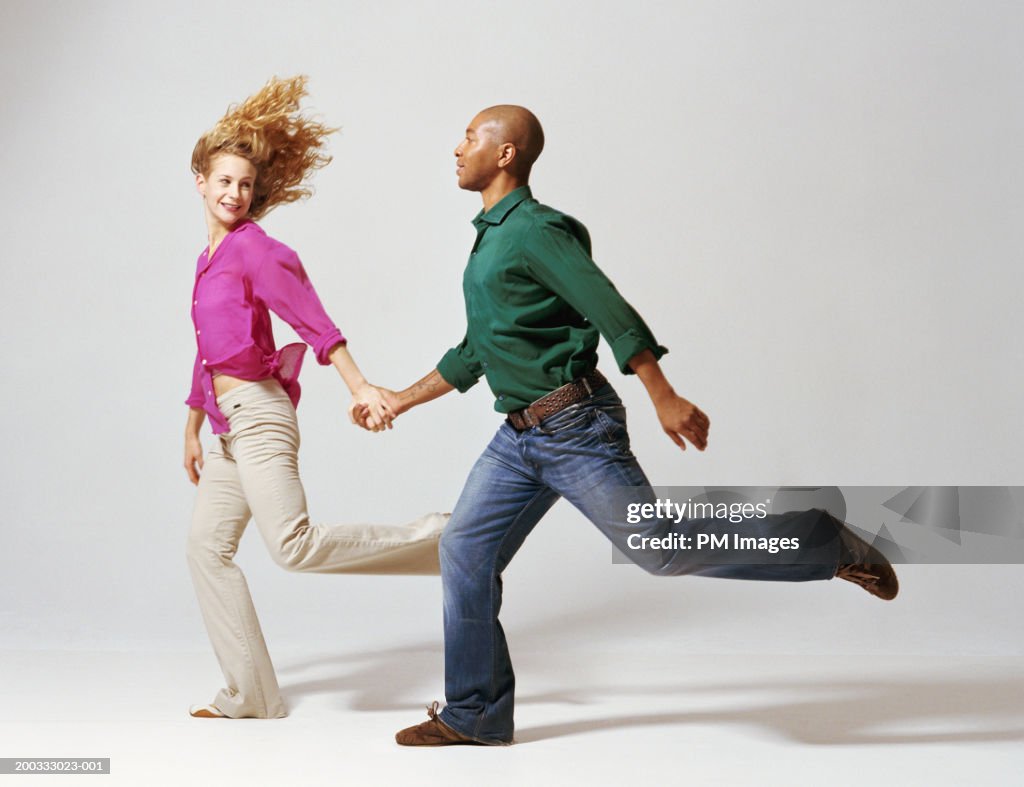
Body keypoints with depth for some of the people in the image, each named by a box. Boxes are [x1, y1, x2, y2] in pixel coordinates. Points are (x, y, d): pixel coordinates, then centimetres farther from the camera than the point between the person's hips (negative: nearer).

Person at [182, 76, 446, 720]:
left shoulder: (257, 249, -6)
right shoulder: (210, 259, 19)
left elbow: (314, 322, -17)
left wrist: (360, 387, -28)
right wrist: (193, 428, 25)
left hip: (257, 414, -9)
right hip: (230, 426, 9)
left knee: (295, 545, -21)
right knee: (207, 546, 7)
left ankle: (436, 540, -11)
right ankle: (252, 696, 13)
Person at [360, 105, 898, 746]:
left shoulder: (534, 231, -12)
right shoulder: (490, 238, 18)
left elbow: (609, 309, -22)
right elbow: (474, 352, 26)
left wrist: (665, 398, -29)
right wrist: (402, 400, 29)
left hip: (574, 426, -9)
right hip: (519, 435, 9)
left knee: (659, 548, -7)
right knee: (465, 552, 4)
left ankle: (828, 546, 9)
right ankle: (474, 715, 16)